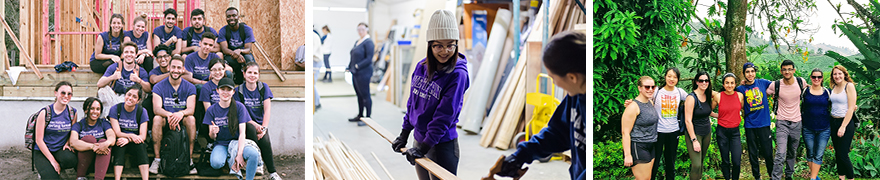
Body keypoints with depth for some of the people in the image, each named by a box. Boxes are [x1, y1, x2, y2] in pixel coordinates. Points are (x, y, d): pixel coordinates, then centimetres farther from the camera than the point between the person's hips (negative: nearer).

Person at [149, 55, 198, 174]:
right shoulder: (159, 87, -1)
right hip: (165, 122, 0)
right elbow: (156, 109, -16)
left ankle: (189, 159, -23)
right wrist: (169, 115, -39)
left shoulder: (190, 87, 0)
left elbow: (191, 109, -13)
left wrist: (181, 113, -38)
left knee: (191, 119, -31)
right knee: (157, 119, -32)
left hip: (182, 121, 0)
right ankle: (157, 159, -23)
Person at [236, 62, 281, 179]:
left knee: (265, 140, -30)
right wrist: (255, 125, -21)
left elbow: (267, 110, -2)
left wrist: (264, 127, -17)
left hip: (261, 122, 1)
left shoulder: (263, 87, 3)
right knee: (251, 129, -36)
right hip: (247, 123, -1)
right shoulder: (239, 90, -1)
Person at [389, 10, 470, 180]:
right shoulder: (421, 67, 2)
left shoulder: (458, 74, -17)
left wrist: (424, 147, -22)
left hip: (442, 145, -6)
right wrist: (404, 134, 13)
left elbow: (444, 116, -20)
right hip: (419, 140, 6)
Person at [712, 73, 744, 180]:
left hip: (735, 131, 1)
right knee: (725, 161, 5)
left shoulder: (739, 96, 0)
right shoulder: (718, 96, -5)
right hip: (722, 132, -1)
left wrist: (740, 119, 9)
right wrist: (718, 116, 0)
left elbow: (743, 110, 16)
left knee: (737, 162, -6)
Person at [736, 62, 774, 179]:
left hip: (764, 123, 0)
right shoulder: (741, 89, 0)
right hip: (750, 125, 0)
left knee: (768, 152, 3)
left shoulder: (762, 83, 2)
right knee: (753, 154, 8)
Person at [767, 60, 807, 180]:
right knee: (780, 154, -15)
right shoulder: (775, 85, -11)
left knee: (792, 153, 16)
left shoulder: (801, 82, -4)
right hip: (782, 123, -3)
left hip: (797, 123, 3)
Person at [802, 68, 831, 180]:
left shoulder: (827, 92, 3)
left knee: (818, 155, -1)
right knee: (810, 153, 8)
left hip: (824, 129, 0)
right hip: (808, 129, 0)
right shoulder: (805, 91, 0)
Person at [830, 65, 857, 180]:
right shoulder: (833, 87, 10)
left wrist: (843, 126, -16)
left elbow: (851, 108, -13)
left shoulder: (849, 86, -10)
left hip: (846, 122, -7)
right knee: (837, 153, 10)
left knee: (843, 155, -8)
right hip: (833, 122, 7)